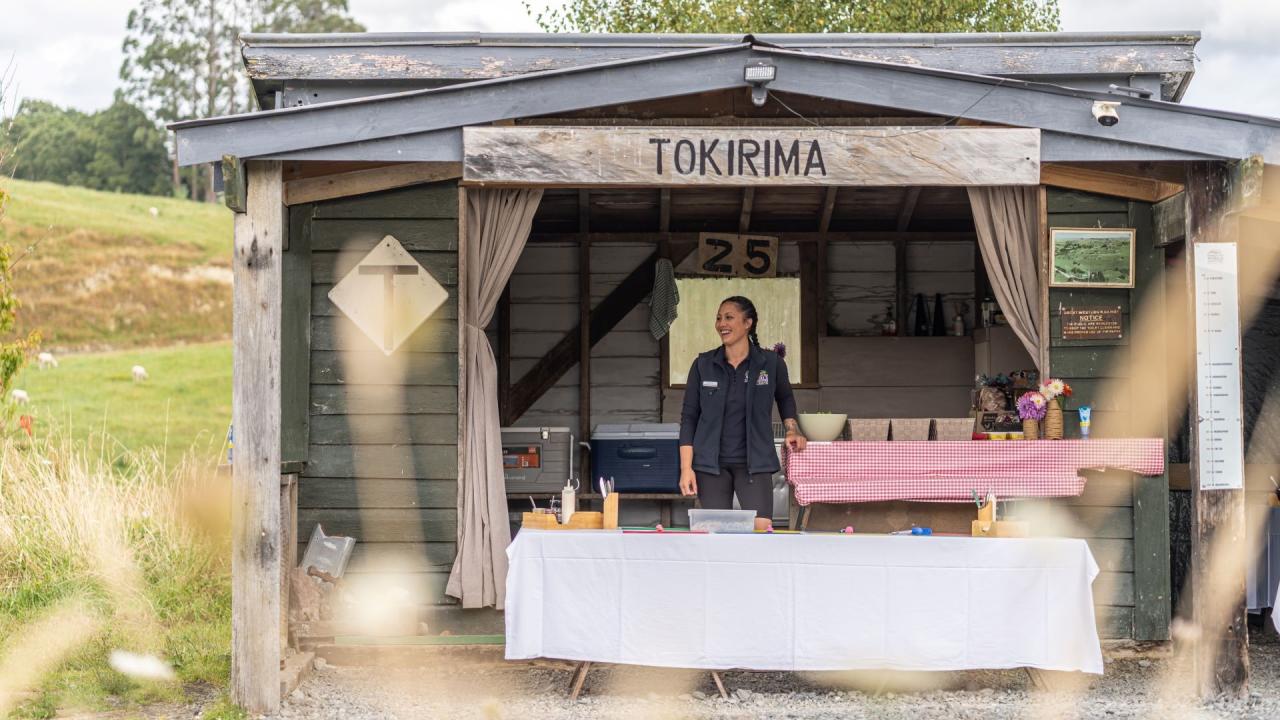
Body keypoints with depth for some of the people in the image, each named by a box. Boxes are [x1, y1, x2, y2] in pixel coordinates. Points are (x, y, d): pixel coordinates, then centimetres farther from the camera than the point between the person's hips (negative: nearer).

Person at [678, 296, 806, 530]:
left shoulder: (771, 363, 1)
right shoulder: (703, 365, 2)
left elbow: (785, 398, 22)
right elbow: (688, 418, 4)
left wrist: (792, 429, 5)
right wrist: (686, 468, -3)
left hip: (755, 463, -1)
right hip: (711, 464, 1)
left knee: (761, 529, -14)